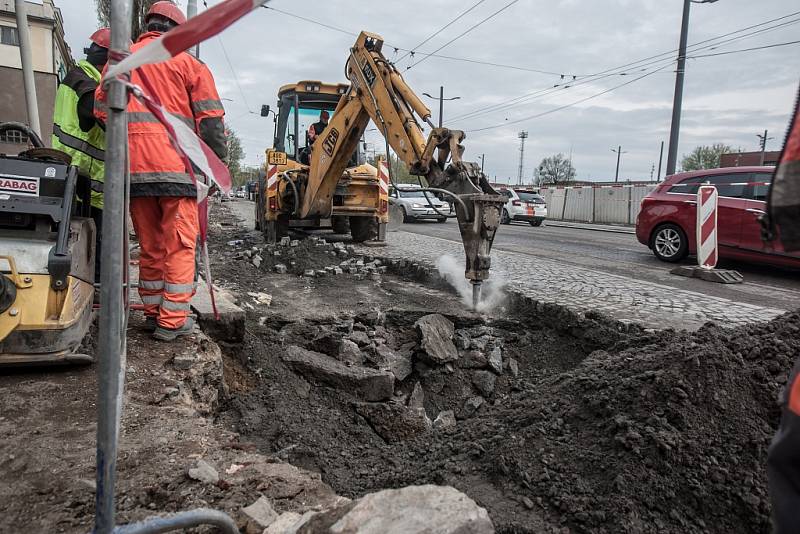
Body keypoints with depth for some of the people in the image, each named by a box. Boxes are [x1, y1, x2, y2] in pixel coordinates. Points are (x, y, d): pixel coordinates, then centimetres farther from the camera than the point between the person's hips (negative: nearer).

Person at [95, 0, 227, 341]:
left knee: (150, 245, 14)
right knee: (179, 245, 0)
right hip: (176, 168, -4)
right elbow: (211, 119, -1)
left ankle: (153, 312, 23)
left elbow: (101, 111, 13)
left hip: (133, 169, 5)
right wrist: (218, 163, 3)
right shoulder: (188, 63, 5)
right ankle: (172, 321, 0)